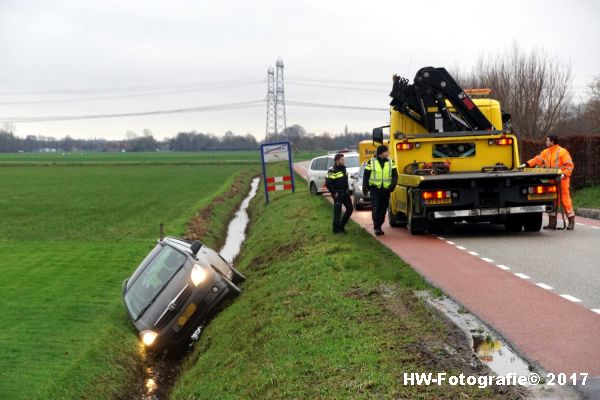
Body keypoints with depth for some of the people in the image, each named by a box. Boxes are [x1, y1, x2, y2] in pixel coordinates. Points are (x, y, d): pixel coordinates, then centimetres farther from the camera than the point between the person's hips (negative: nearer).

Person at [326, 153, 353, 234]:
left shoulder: (343, 168, 9)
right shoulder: (332, 171, -18)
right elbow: (328, 183, -21)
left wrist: (347, 190, 14)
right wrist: (334, 193, -17)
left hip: (345, 193, 8)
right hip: (338, 194, -8)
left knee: (350, 209, 11)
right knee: (337, 212, -2)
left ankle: (341, 225, 24)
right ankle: (336, 229, 9)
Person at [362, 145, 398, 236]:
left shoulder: (391, 162, 7)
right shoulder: (371, 162, 0)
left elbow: (395, 175, 4)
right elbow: (366, 176, 4)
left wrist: (392, 186, -11)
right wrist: (365, 187, -2)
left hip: (386, 190, 3)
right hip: (375, 189, -3)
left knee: (383, 209, 7)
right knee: (375, 208, -11)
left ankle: (379, 227, 18)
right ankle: (376, 227, -11)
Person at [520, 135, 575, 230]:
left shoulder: (562, 152, -9)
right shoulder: (546, 152, 13)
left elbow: (570, 165, -12)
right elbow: (537, 159, 10)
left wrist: (564, 174, -24)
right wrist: (527, 164, -1)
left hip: (561, 180, -7)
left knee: (565, 200, -6)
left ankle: (571, 222, 1)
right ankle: (552, 223, 13)